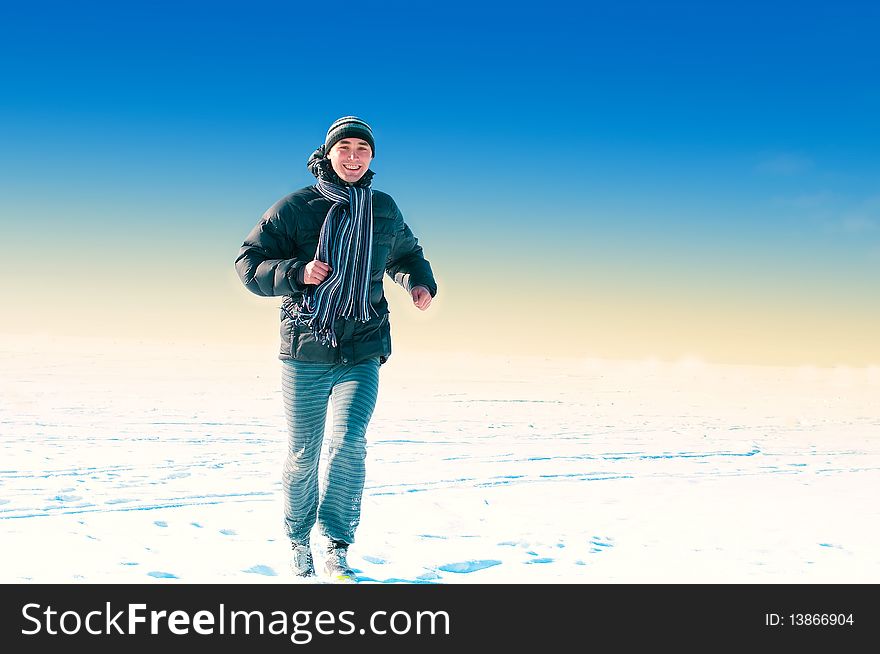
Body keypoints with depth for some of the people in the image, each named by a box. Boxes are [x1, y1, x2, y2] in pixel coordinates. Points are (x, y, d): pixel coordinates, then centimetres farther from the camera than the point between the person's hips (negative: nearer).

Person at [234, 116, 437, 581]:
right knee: (303, 454, 6)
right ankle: (299, 542, 29)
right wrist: (297, 272, -19)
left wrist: (420, 282, 6)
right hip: (305, 354, -1)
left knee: (348, 443, -15)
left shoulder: (385, 210, 9)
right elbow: (248, 264, -2)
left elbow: (406, 255, 28)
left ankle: (337, 550, -1)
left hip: (361, 354, 2)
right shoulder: (294, 208, -3)